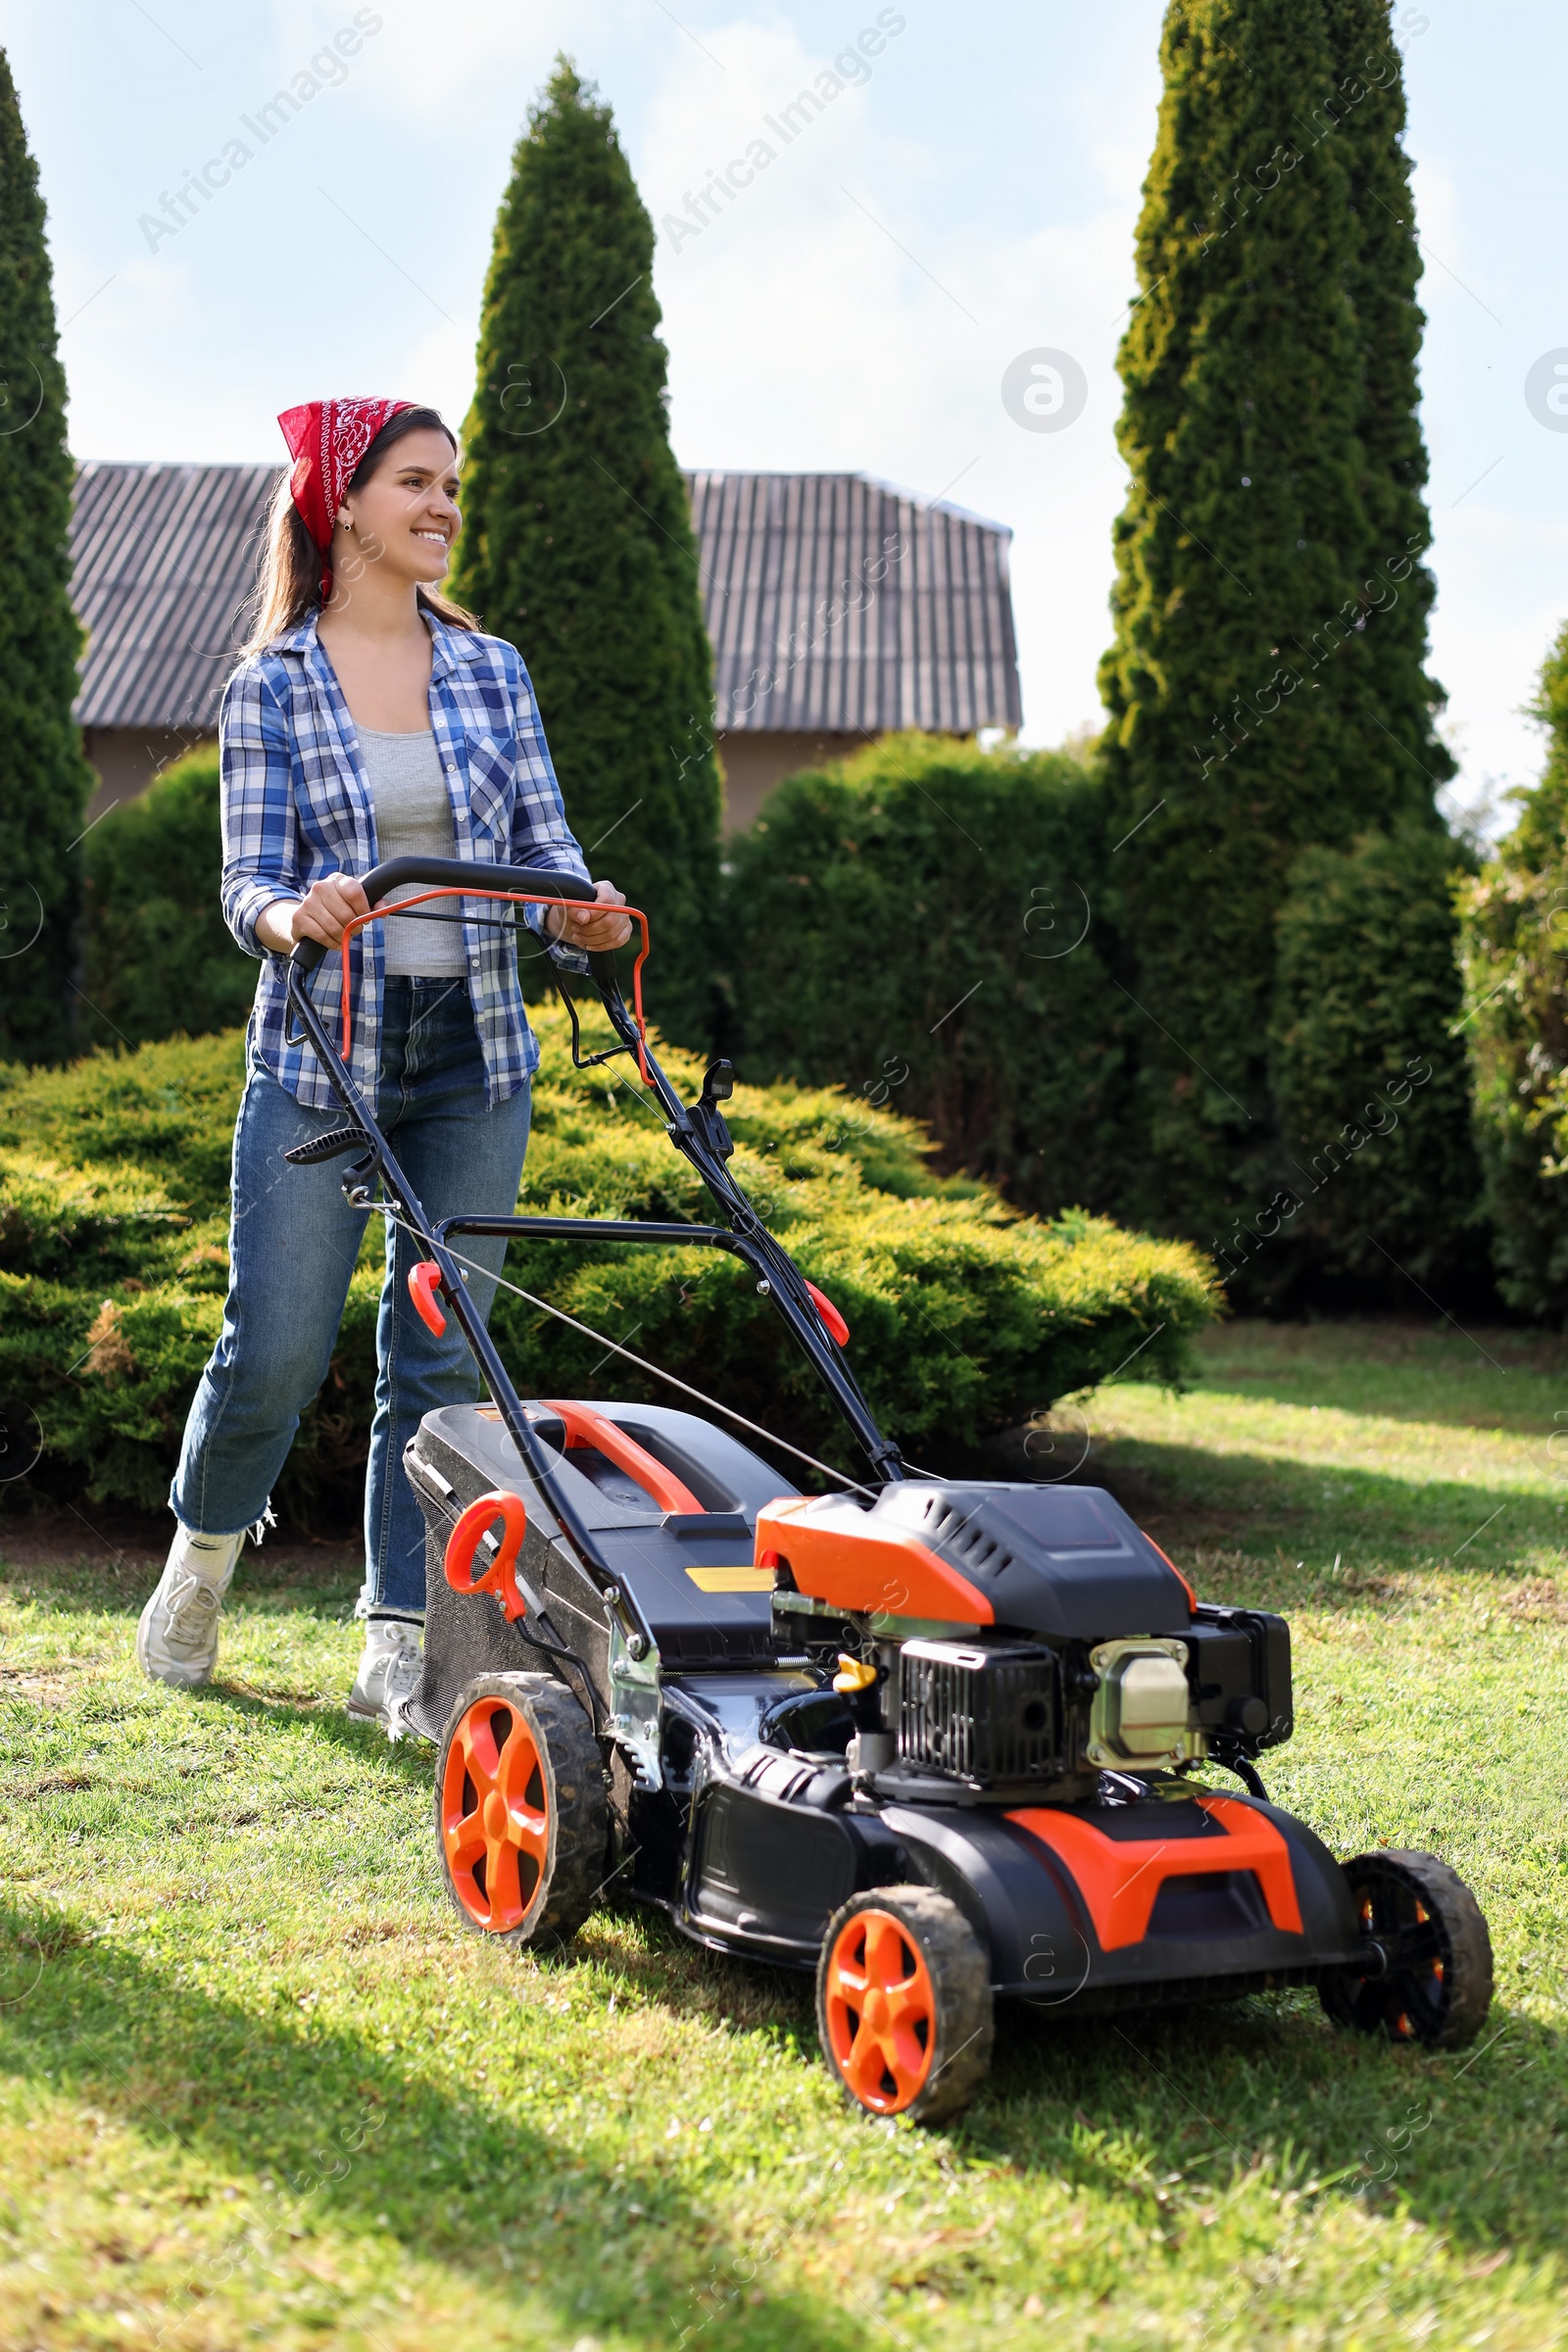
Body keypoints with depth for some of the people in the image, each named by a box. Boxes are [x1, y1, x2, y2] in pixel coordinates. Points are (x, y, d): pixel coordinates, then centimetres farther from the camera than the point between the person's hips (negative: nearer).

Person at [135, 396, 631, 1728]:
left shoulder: (492, 670, 9)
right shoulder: (272, 685, 0)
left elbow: (543, 848, 7)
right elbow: (248, 888, -5)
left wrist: (581, 915, -16)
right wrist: (298, 912, -28)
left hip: (476, 1059, 3)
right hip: (321, 1054, -3)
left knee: (445, 1355, 3)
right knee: (277, 1346, -3)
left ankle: (401, 1646, 12)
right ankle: (204, 1548, 28)